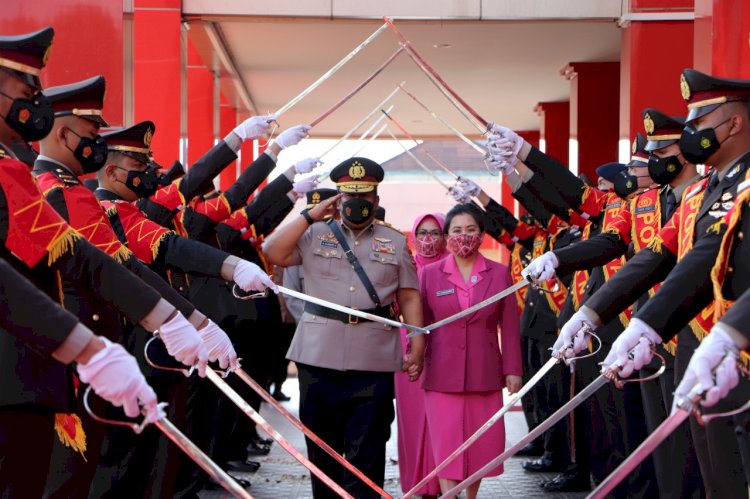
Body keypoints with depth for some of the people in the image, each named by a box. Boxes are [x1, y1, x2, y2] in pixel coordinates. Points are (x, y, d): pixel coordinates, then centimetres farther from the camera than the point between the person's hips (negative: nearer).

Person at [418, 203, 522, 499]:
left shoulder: (499, 274, 5)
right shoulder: (430, 274, 4)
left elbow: (509, 328, 5)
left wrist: (512, 370, 2)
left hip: (485, 375, 1)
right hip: (442, 375, -1)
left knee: (481, 445, 6)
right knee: (446, 445, -4)